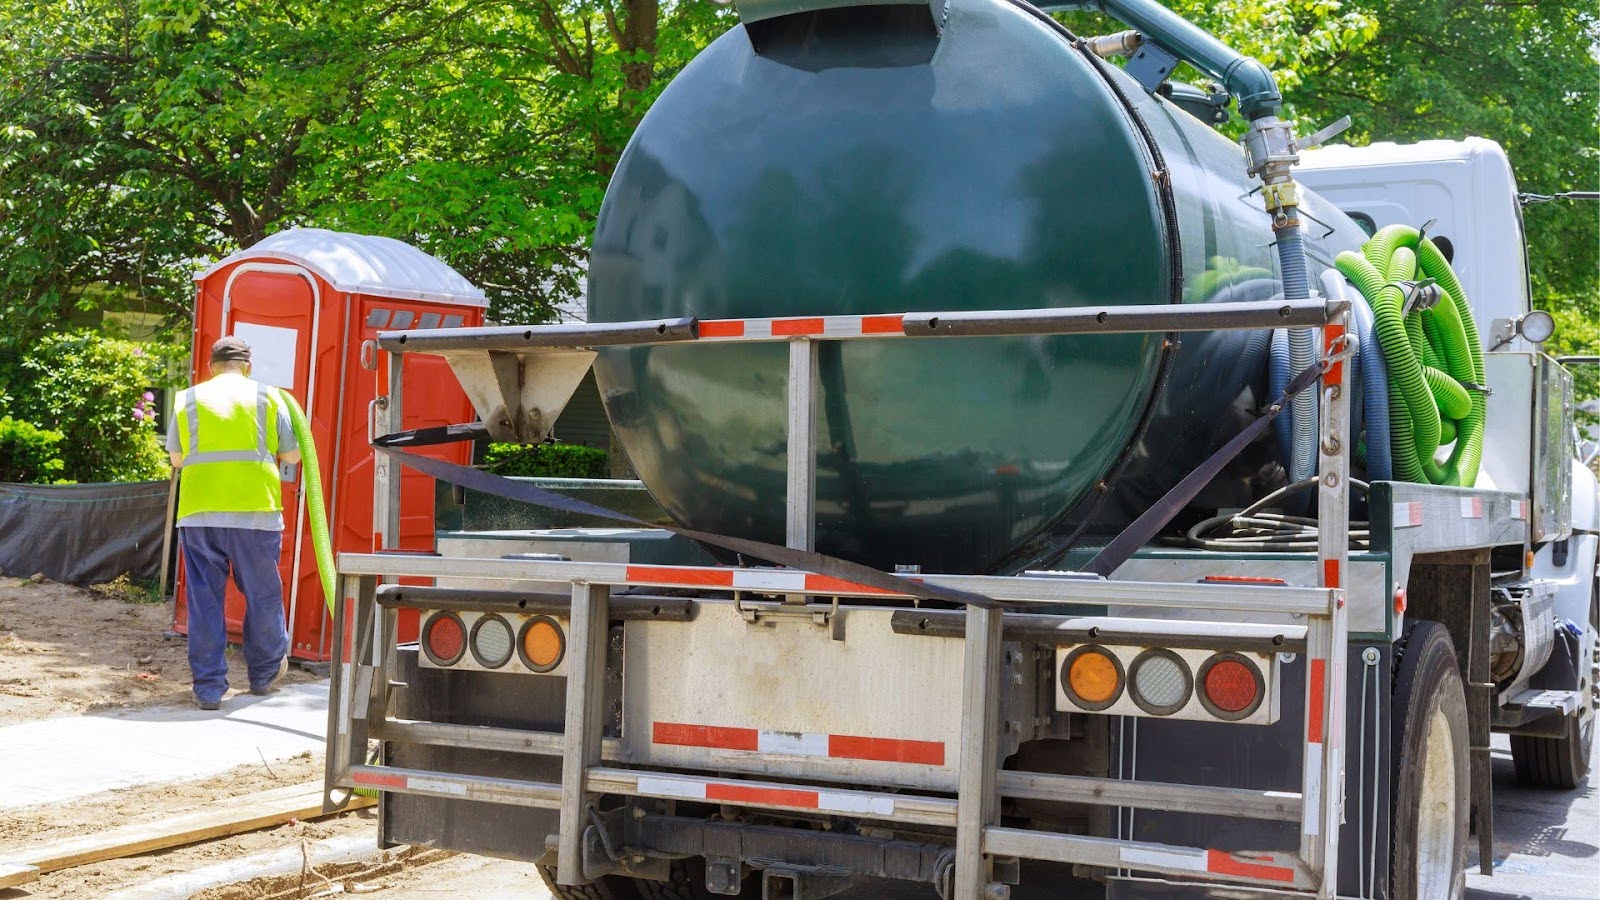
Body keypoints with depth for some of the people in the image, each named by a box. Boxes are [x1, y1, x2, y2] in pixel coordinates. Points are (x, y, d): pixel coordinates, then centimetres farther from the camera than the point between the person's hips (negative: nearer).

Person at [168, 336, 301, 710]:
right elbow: (292, 455, 11)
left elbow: (176, 458, 19)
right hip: (256, 510, -1)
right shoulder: (267, 397, 8)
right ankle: (264, 674, 28)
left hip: (199, 510, 1)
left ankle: (208, 686, 7)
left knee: (204, 598, 7)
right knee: (262, 595, 14)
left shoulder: (188, 399, 11)